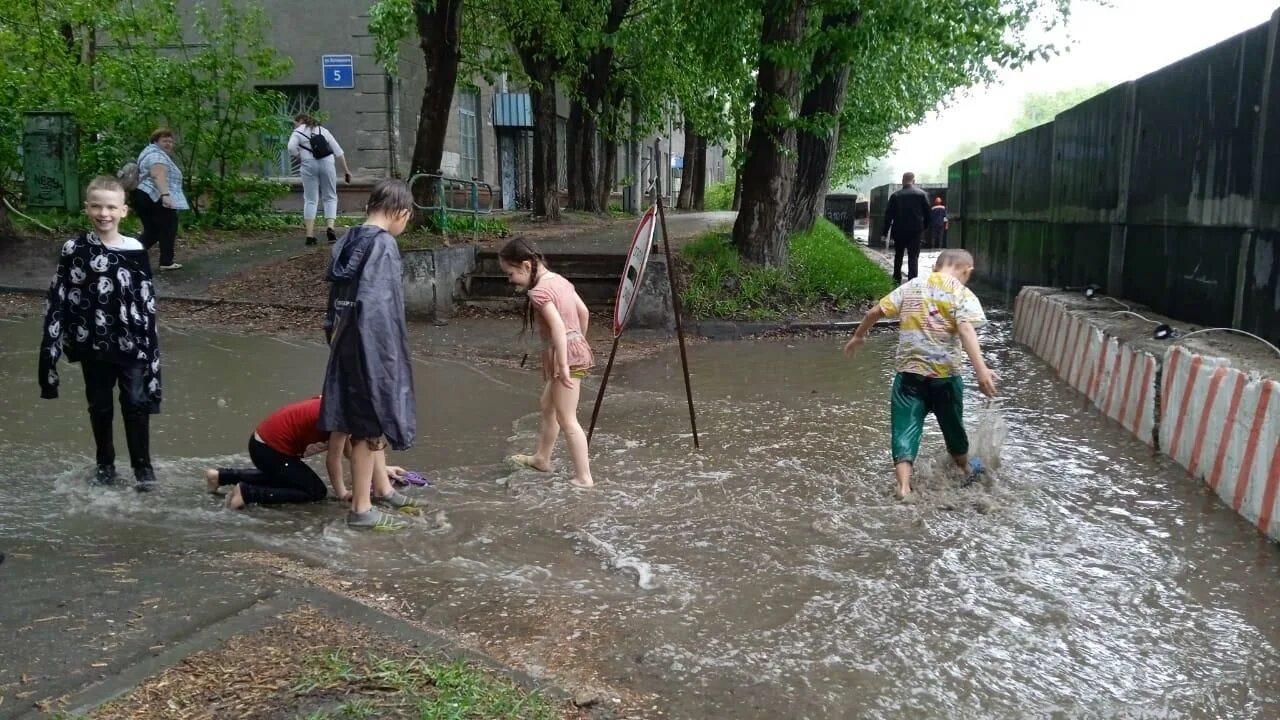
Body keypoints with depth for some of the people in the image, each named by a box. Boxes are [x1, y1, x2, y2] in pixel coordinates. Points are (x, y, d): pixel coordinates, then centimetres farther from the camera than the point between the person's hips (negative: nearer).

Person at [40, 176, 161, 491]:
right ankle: (105, 464, 29)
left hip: (130, 344, -1)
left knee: (136, 403, -2)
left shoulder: (135, 251, -4)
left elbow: (147, 302, -1)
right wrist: (52, 345, -4)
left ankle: (142, 466, 12)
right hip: (92, 344, 1)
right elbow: (57, 299, 0)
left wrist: (149, 346, -3)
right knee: (99, 406, 13)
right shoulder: (74, 250, -2)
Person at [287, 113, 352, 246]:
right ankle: (330, 227, -12)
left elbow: (291, 148, -11)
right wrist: (346, 169, 12)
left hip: (309, 165, -2)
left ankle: (310, 235, 0)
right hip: (327, 164, 2)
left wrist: (300, 157, 7)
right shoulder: (323, 130, 18)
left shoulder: (297, 132, 8)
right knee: (330, 198, 10)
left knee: (310, 200, 4)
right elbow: (338, 150, 12)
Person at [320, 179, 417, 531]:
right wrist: (389, 355, -19)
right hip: (371, 347, -8)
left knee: (364, 421, 19)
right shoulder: (383, 245, -17)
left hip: (345, 344, 9)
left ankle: (377, 487, 34)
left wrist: (336, 337, 17)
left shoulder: (349, 240, 8)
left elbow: (338, 296, 12)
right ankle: (362, 509, 11)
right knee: (370, 425, 2)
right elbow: (374, 306, -24)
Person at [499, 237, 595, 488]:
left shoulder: (538, 292, -18)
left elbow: (558, 327, -27)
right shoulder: (559, 280, 10)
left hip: (564, 354, -10)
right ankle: (541, 458, 42)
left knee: (567, 420, -3)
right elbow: (584, 312, 15)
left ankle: (583, 477, -1)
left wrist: (563, 365, -27)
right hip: (577, 349, 10)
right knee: (548, 407, 25)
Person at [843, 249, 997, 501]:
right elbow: (966, 331, -23)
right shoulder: (963, 295, -5)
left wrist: (858, 336, 24)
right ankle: (966, 468, 46)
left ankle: (904, 485, -18)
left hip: (909, 371, 1)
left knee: (905, 427, -2)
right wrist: (981, 370, -33)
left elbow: (876, 312, 6)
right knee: (952, 423, 21)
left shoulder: (911, 287, 6)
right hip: (944, 374, -1)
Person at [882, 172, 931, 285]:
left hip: (899, 231, 1)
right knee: (913, 257, 0)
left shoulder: (895, 195, -3)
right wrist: (924, 227, 9)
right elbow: (927, 212, -2)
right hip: (915, 231, -1)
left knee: (898, 256, 18)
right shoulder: (922, 194, -3)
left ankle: (897, 280, 23)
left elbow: (888, 214, -2)